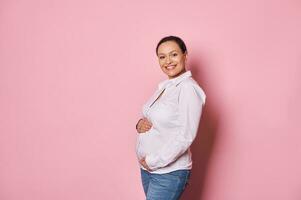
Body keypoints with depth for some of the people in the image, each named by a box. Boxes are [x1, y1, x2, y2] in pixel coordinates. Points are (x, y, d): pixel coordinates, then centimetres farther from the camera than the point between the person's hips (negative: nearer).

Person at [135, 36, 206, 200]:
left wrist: (153, 161, -17)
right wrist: (140, 124, -6)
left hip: (169, 172, -7)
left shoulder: (188, 88, -16)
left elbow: (185, 136, -21)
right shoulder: (164, 86, 8)